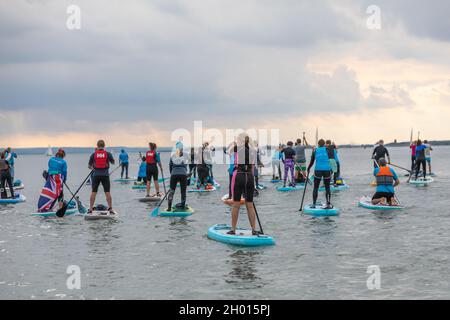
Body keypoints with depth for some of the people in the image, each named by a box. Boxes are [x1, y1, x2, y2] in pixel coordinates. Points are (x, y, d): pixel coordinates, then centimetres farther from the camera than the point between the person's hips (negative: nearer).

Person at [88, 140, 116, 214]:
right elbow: (113, 162, 14)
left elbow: (89, 166, 8)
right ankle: (110, 209, 0)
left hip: (96, 175, 1)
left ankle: (90, 209, 5)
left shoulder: (94, 154, 1)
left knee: (93, 192, 6)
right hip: (105, 175, -1)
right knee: (107, 192, 2)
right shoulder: (108, 154, -2)